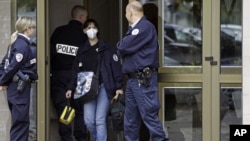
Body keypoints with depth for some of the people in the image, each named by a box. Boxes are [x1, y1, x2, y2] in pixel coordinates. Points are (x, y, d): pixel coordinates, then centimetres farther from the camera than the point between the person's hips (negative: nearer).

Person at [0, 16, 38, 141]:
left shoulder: (15, 43, 12)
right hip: (20, 87, -9)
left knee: (19, 121, 15)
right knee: (21, 122, -6)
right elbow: (13, 66, -19)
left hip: (14, 87, 9)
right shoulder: (23, 45, -17)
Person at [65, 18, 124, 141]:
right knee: (89, 120, -2)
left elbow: (116, 67, -3)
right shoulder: (82, 50, 14)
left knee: (100, 120, -9)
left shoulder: (106, 48, 1)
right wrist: (71, 88, 8)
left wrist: (118, 87, -10)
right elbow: (76, 71, 16)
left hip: (103, 86, -4)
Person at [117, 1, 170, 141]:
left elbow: (123, 47, -15)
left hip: (143, 79, -10)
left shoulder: (145, 27, -12)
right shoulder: (136, 28, 19)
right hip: (133, 79, 10)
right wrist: (123, 46, 0)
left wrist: (121, 44, 4)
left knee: (149, 115, -12)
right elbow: (123, 49, 19)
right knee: (131, 119, 12)